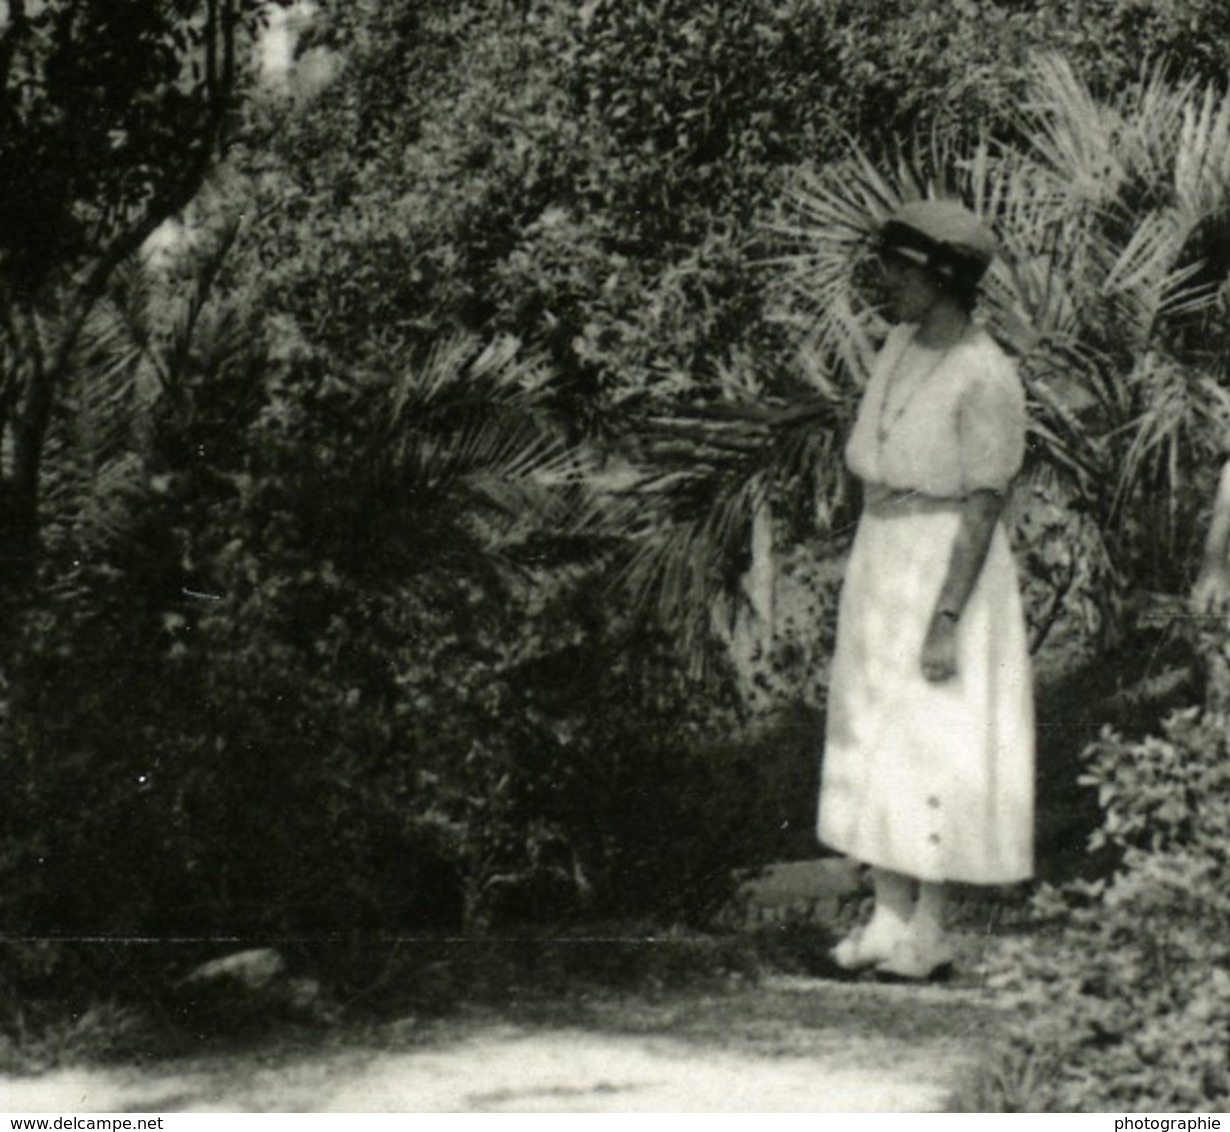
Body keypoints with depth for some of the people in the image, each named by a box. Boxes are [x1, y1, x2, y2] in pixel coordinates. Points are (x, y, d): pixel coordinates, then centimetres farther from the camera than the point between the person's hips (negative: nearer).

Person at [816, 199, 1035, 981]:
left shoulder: (986, 380, -18)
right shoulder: (902, 347, 7)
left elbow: (983, 510, -19)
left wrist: (947, 620, -22)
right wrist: (866, 582, 15)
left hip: (949, 569, -9)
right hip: (880, 557, 9)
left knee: (934, 745, -3)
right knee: (872, 739, 10)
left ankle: (930, 931, 5)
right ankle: (890, 916, 17)